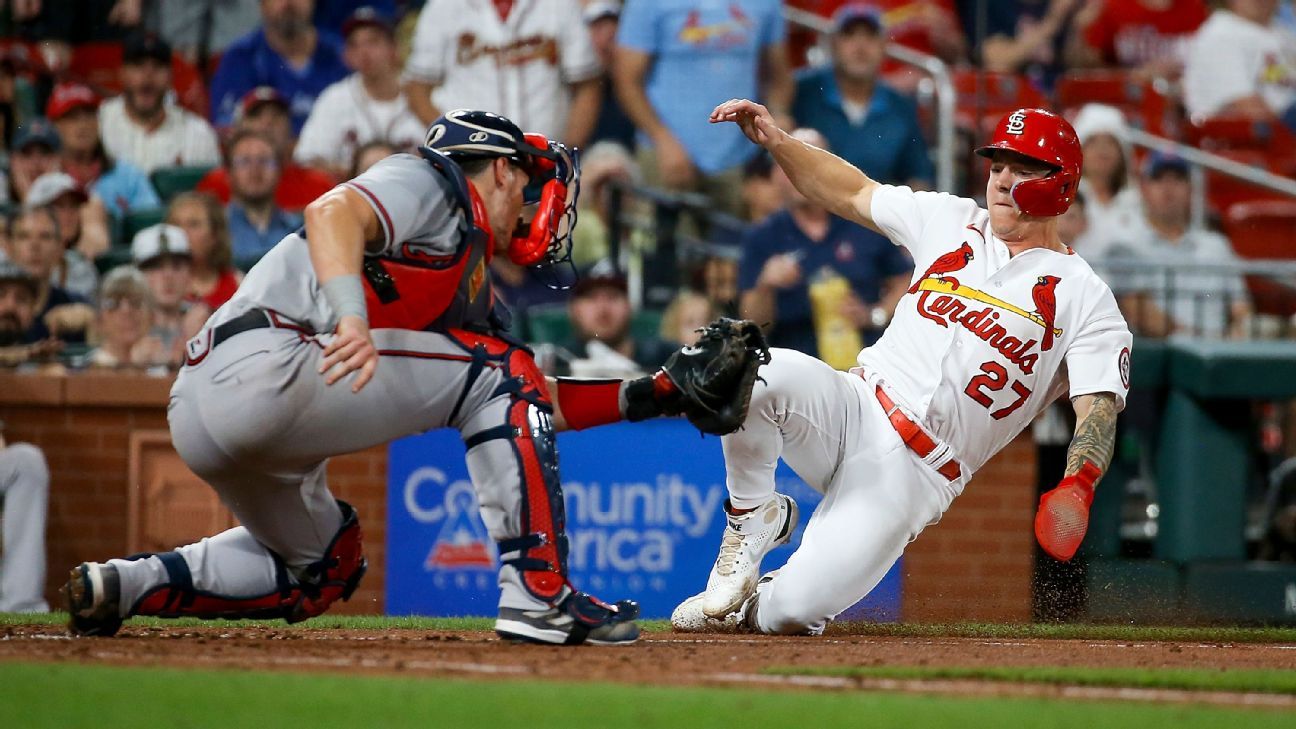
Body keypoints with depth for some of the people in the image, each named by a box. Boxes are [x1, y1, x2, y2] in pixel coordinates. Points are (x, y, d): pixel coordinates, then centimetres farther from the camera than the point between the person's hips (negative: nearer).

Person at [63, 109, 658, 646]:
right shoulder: (430, 181, 5)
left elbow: (527, 405, 29)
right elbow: (333, 212, -16)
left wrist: (640, 397, 22)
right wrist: (353, 317, -31)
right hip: (262, 364, -10)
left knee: (322, 571, 29)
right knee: (499, 371, -2)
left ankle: (123, 584, 14)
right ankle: (540, 598, -9)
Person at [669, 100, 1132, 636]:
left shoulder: (1082, 298, 0)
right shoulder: (952, 221, 14)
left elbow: (1098, 411, -10)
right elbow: (852, 194, 23)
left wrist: (1077, 490, -31)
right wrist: (776, 142, 6)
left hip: (916, 476, -4)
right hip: (856, 408, 4)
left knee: (795, 611, -23)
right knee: (761, 374, -32)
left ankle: (755, 603, 17)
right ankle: (751, 521, -3)